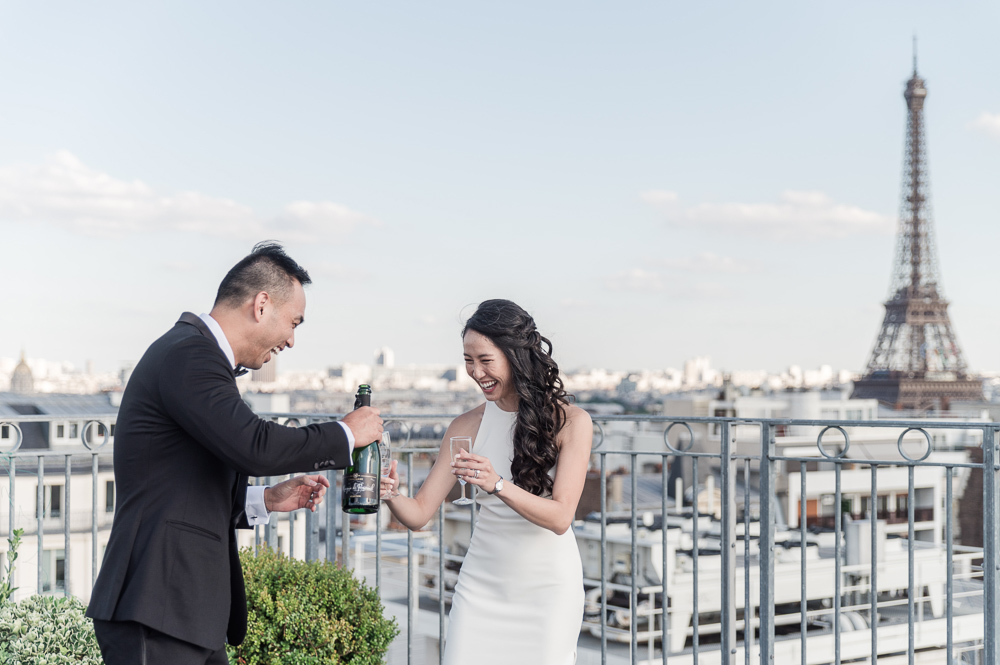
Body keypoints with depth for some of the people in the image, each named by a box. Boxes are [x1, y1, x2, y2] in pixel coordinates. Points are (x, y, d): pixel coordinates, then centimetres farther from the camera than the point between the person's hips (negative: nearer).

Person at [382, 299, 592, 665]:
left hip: (548, 585, -2)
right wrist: (392, 495, -22)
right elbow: (419, 513, 0)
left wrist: (498, 485, -31)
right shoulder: (467, 426, 1)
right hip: (481, 583, 3)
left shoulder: (571, 421, -8)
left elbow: (560, 517, -16)